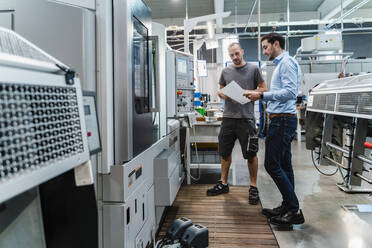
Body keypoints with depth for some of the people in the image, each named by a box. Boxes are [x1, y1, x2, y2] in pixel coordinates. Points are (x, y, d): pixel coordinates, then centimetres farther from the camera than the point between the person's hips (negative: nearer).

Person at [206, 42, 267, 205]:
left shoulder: (253, 69, 4)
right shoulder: (226, 71, 14)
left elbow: (263, 88, 5)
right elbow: (220, 90, 20)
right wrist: (222, 94, -4)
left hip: (246, 117, -4)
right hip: (228, 117, 4)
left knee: (251, 154, 1)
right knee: (224, 152, 11)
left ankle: (253, 187, 15)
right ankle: (223, 184, 26)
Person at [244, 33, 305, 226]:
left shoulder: (287, 63, -9)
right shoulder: (280, 65, 23)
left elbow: (290, 92, -21)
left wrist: (262, 95, -20)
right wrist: (258, 95, 16)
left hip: (283, 120, -11)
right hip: (281, 120, 11)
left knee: (272, 165, -10)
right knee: (283, 165, 12)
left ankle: (294, 211, -2)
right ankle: (288, 207, 21)